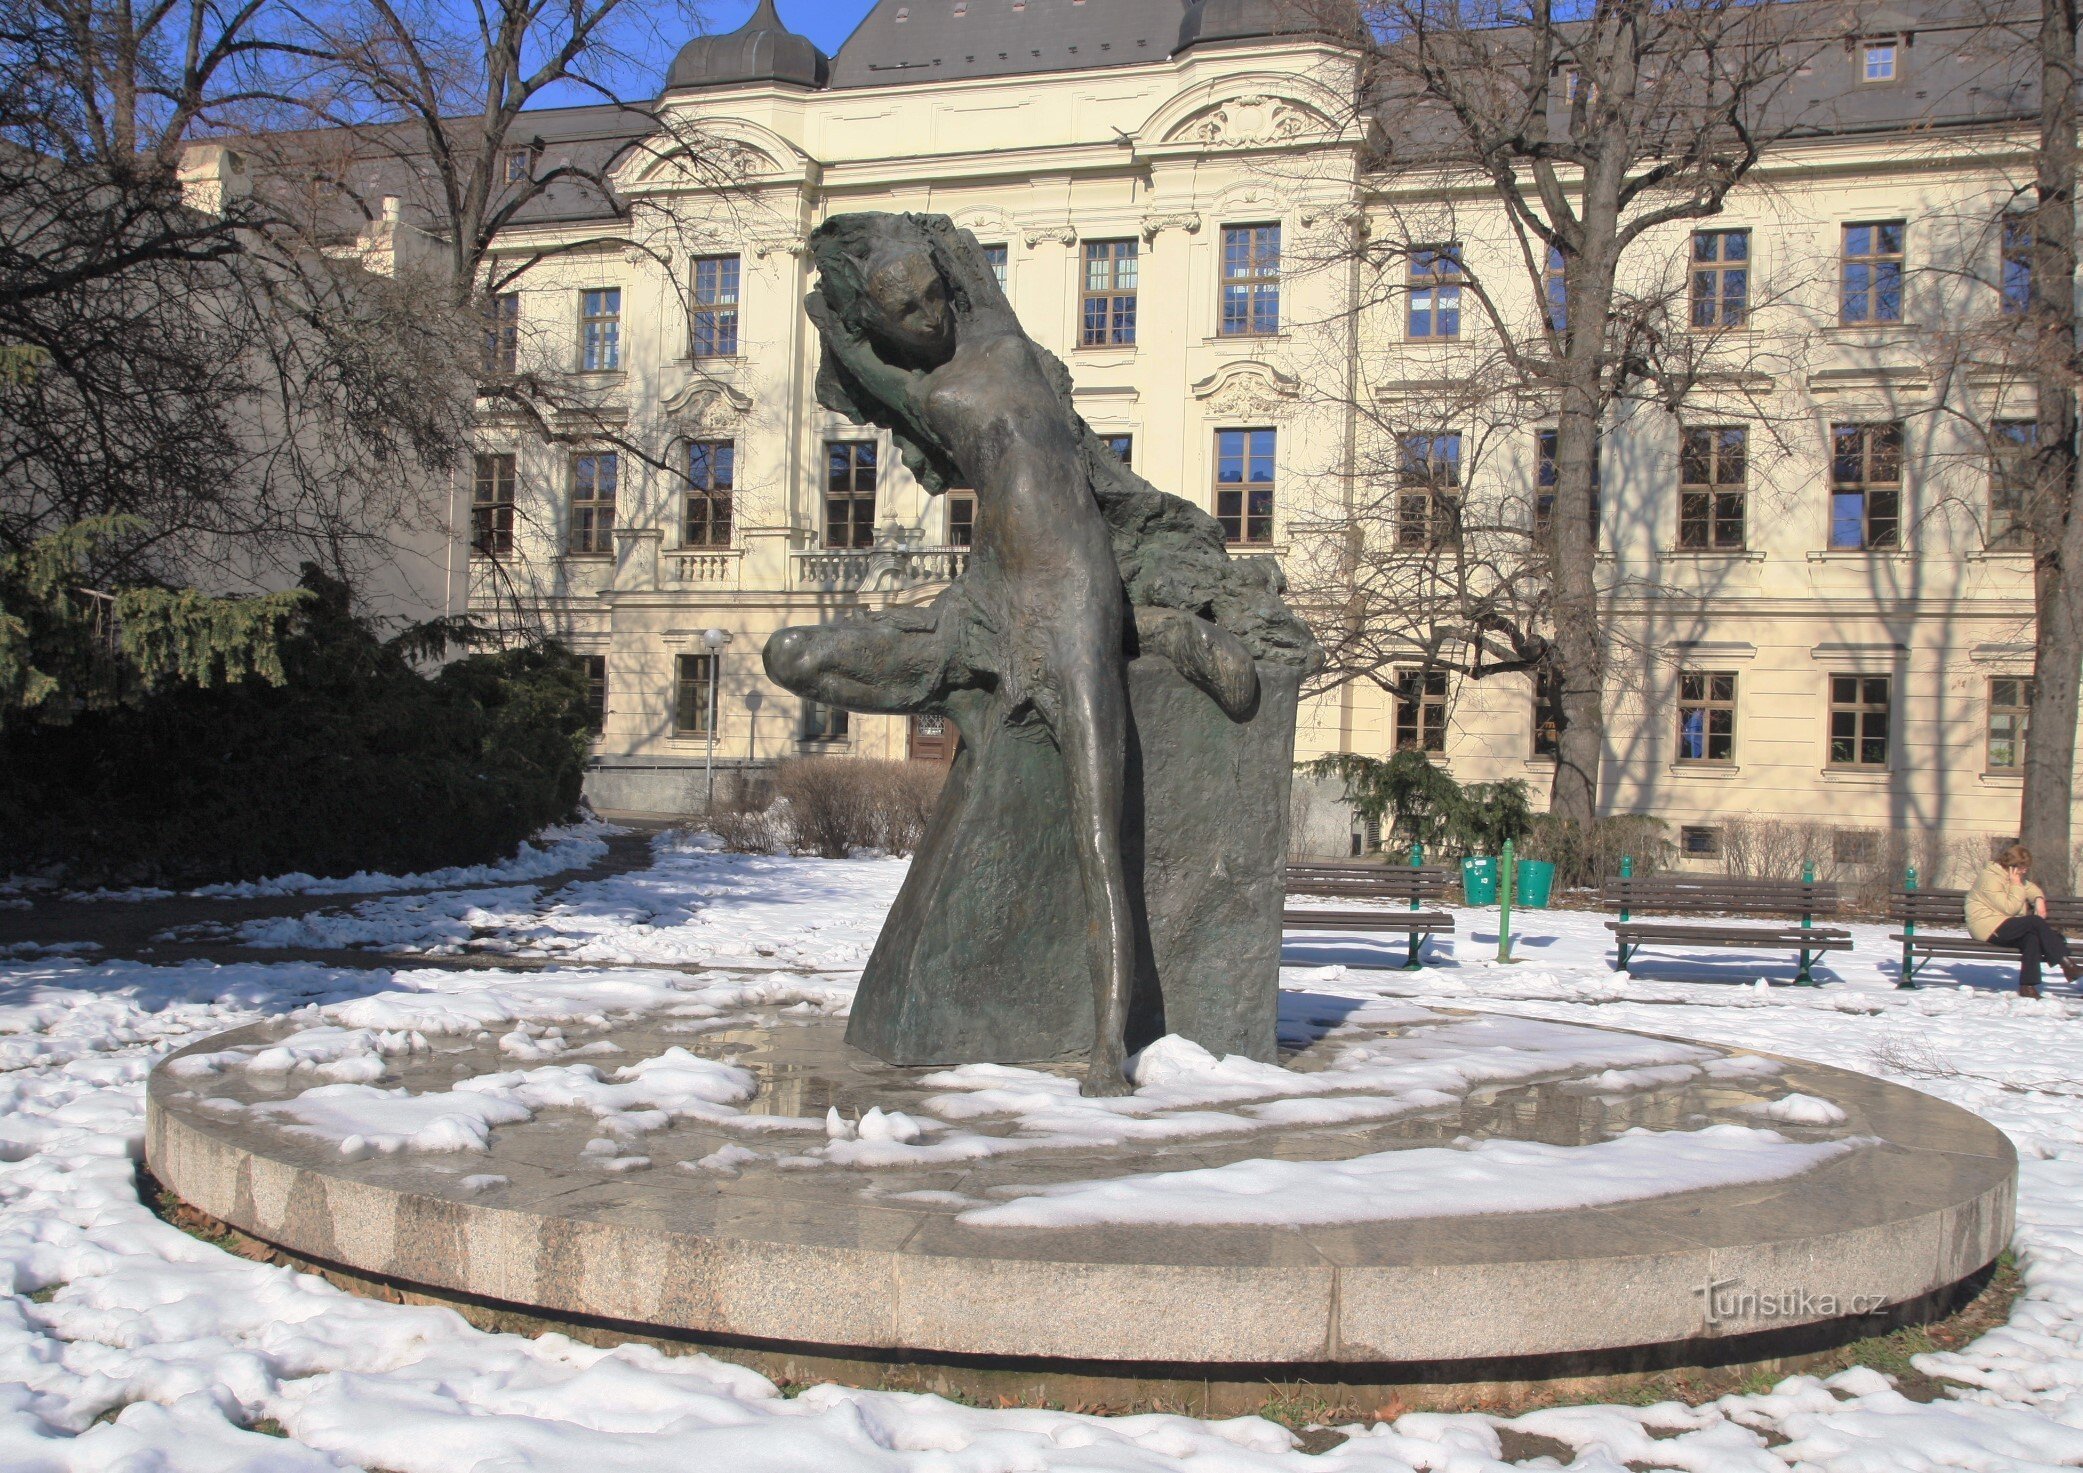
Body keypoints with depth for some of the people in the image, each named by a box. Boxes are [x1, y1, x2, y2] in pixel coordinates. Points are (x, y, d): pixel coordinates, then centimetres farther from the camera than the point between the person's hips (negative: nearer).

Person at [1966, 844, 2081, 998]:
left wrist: (2039, 899, 2)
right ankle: (2066, 963, -22)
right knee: (2035, 922, -23)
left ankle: (2027, 986, -25)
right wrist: (2016, 885, -12)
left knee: (2032, 936, -23)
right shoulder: (1990, 878, -15)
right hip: (1989, 929, -9)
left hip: (2005, 929, 9)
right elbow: (2010, 908, -18)